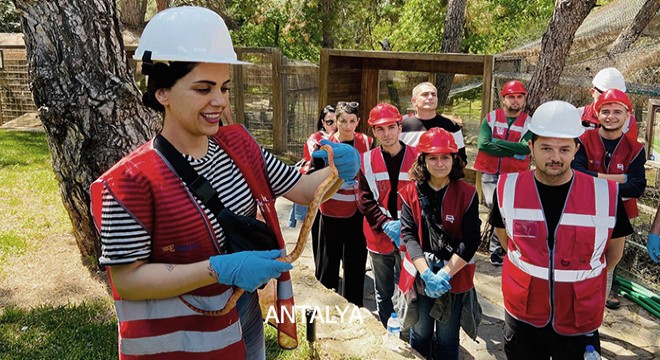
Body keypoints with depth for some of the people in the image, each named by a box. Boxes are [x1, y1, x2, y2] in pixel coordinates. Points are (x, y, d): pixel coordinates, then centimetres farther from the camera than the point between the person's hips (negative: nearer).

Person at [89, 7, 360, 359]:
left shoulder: (237, 144, -4)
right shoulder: (132, 180, -23)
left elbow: (301, 189, 0)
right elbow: (127, 280, -22)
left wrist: (339, 170, -21)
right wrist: (220, 269, -31)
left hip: (247, 314, 6)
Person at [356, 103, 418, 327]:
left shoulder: (417, 158, -5)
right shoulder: (366, 161, -1)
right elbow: (365, 200, -4)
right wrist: (385, 224, -17)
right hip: (379, 237, 2)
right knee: (383, 293, 16)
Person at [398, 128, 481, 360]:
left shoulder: (467, 194, -7)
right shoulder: (411, 193, -2)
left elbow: (471, 241, -10)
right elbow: (408, 235, -8)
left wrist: (445, 274, -18)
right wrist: (427, 273, -18)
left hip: (455, 278, -1)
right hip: (420, 277, 2)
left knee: (447, 340, 13)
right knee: (420, 334, 18)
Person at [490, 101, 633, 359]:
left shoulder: (606, 194, -14)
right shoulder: (508, 188, -11)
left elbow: (614, 251, 3)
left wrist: (581, 278, 9)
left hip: (580, 324, -1)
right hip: (522, 316, 1)